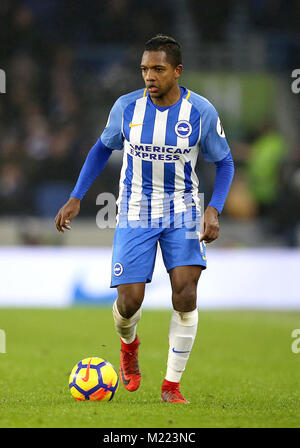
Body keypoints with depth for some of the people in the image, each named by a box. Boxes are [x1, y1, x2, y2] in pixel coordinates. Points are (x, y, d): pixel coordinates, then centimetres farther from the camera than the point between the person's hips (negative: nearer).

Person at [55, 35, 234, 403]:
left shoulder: (201, 111, -11)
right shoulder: (127, 107, -8)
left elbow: (224, 162, 1)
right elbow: (103, 147, 10)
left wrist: (214, 210, -14)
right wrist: (76, 198, 5)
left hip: (182, 210, 0)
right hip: (135, 213, 1)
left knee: (185, 290, -19)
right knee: (129, 301, -9)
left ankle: (172, 385, -5)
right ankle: (129, 345, 30)